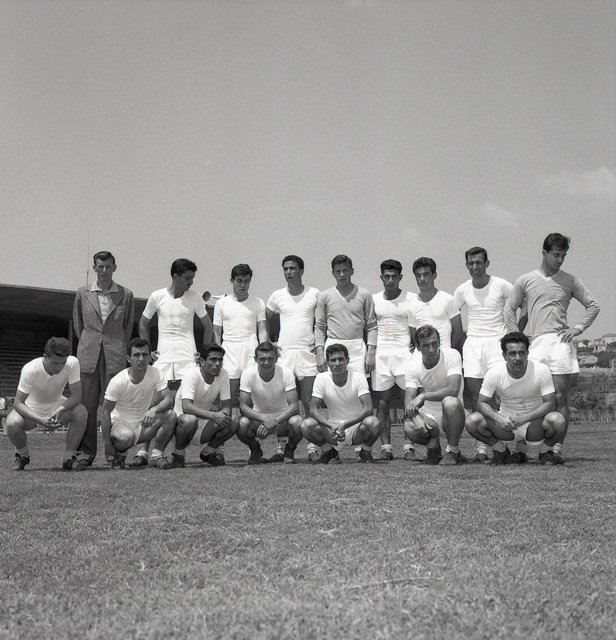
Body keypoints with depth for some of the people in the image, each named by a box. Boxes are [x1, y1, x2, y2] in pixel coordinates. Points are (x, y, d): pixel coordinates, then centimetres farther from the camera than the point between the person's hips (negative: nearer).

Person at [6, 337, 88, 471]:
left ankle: (69, 458, -10)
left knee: (81, 412, -28)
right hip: (31, 409, -2)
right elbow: (18, 403, -27)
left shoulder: (72, 363, -26)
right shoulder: (30, 370, -30)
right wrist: (40, 420, -43)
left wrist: (59, 411, -39)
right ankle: (22, 455, 2)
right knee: (12, 423, -33)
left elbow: (76, 395, -21)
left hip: (57, 405, 2)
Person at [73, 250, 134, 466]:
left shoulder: (126, 295, 7)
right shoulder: (83, 294, 9)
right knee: (87, 404, 0)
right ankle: (86, 452, 7)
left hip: (114, 357, -1)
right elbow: (77, 324, 17)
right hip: (88, 357, 1)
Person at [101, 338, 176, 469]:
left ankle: (156, 455, -9)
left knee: (170, 415, -23)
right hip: (119, 422, -3)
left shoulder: (155, 374, -11)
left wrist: (154, 410, -40)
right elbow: (106, 413, -16)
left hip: (143, 423, 3)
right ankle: (118, 456, -2)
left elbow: (169, 399, -18)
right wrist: (107, 443, -21)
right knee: (126, 436, -38)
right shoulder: (117, 381, -20)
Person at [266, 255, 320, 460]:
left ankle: (312, 445, 5)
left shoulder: (314, 294, 2)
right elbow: (265, 322, 19)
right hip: (284, 352, 2)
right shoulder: (277, 296, 7)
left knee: (309, 402, -1)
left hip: (307, 353, -1)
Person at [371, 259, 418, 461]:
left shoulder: (411, 299, 2)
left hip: (405, 352, -2)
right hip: (380, 353, 2)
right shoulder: (373, 300, 8)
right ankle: (386, 447, 6)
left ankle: (409, 447, -2)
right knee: (383, 402, 2)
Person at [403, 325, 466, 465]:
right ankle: (433, 446, 8)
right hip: (429, 413, 2)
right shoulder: (413, 365, -5)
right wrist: (415, 416, -32)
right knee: (409, 428, -30)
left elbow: (453, 390, -27)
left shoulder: (451, 355, -15)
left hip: (451, 412, -2)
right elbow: (408, 400, -10)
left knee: (450, 402, -38)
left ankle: (453, 452, -14)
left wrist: (422, 396, -30)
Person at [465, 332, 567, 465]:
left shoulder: (541, 370, -17)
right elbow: (482, 403, -10)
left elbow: (550, 403, -16)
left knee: (557, 420, -34)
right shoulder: (494, 373, -13)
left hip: (535, 423, -1)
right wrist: (498, 418, -30)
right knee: (472, 421, -24)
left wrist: (526, 417, -32)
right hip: (506, 423, 1)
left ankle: (545, 452, 1)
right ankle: (501, 451, 5)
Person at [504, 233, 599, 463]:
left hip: (560, 341, 0)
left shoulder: (570, 281, 12)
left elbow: (593, 305, 17)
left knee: (560, 397, -4)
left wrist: (579, 328, 4)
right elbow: (509, 310, 15)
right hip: (534, 342, 0)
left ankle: (558, 448, -3)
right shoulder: (525, 280, 11)